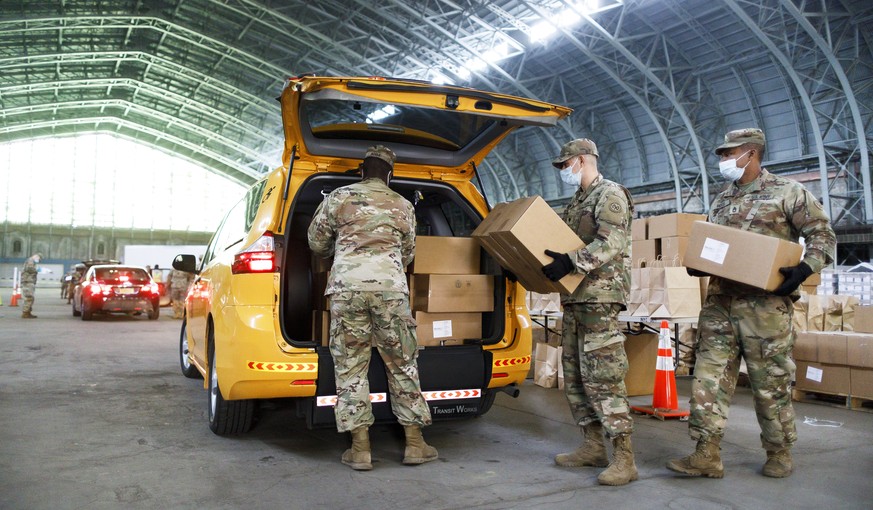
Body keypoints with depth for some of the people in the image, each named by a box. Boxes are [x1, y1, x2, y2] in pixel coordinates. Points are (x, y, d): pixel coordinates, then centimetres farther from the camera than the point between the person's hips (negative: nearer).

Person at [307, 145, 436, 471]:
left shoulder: (340, 197, 12)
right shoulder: (404, 206, 17)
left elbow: (317, 242, 17)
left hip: (347, 285, -1)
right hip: (390, 286, 1)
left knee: (350, 366, 5)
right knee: (403, 364, 9)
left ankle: (360, 448, 6)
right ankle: (415, 443, 13)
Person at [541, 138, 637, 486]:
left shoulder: (610, 195, -6)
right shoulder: (576, 202, 23)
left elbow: (611, 244, -20)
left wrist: (570, 262, -28)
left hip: (600, 296, -10)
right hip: (574, 297, 10)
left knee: (603, 376, -12)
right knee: (574, 375, 11)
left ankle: (624, 459, -6)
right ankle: (593, 446, 20)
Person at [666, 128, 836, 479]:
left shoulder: (787, 192, 0)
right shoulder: (721, 201, 18)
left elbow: (823, 235, -1)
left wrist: (806, 268, -17)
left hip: (765, 302, -5)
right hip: (720, 299, 6)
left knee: (770, 379, 4)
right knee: (710, 374, -1)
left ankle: (779, 452, 21)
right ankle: (707, 453, 3)